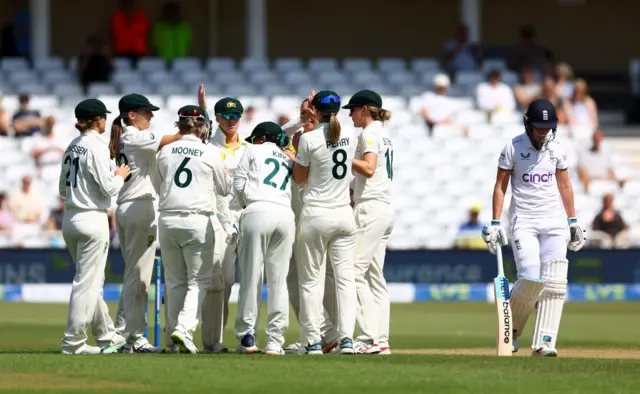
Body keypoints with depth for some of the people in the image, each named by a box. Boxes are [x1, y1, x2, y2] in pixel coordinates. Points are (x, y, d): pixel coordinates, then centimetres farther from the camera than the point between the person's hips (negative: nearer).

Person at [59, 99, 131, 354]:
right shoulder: (96, 147, -12)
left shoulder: (72, 147, 11)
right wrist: (121, 176, 3)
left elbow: (63, 189, 16)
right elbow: (108, 188, -15)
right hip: (92, 219, -8)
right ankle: (73, 341, -5)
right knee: (87, 282, -4)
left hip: (70, 219, 8)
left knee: (92, 280, 17)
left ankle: (106, 336, 25)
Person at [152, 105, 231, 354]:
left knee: (174, 281, 11)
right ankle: (184, 328, -18)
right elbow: (225, 189, 11)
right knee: (198, 281, 1)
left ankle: (173, 335, 9)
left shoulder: (165, 152, 6)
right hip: (198, 220, -3)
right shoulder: (210, 153, -2)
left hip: (167, 219, 3)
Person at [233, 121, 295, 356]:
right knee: (278, 279, 4)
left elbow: (238, 185, 9)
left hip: (258, 212, -4)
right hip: (286, 214, 4)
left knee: (251, 276, -1)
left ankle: (247, 336, -2)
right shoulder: (288, 160, 28)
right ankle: (275, 342, 0)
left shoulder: (254, 151, 15)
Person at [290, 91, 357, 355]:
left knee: (311, 279, 4)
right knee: (345, 277, 3)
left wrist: (296, 151, 13)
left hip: (315, 214, -4)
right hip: (344, 213, 4)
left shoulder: (308, 139, -11)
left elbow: (299, 178, 1)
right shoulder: (350, 137, 3)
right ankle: (347, 337, -6)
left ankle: (313, 340, 2)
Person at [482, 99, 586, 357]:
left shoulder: (557, 150, 6)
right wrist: (495, 224, -7)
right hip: (523, 221, -4)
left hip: (554, 221, 4)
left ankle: (544, 342, -9)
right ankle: (511, 331, 9)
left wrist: (573, 221, 14)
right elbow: (500, 187, -2)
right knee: (530, 279, -16)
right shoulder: (513, 148, -5)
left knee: (554, 282, -8)